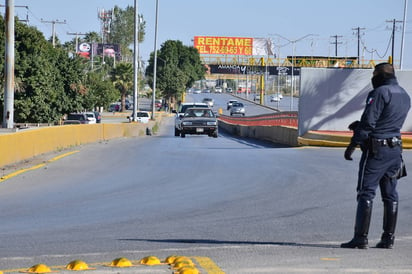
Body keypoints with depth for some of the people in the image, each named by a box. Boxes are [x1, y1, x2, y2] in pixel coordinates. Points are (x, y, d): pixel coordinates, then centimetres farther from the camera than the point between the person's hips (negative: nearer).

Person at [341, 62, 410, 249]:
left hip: (376, 149, -8)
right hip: (396, 149, 8)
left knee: (366, 193, -6)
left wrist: (353, 144, -13)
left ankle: (360, 237, -8)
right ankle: (388, 238, 12)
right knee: (390, 195, 11)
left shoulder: (380, 93, -13)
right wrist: (359, 125, 20)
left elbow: (368, 122, -18)